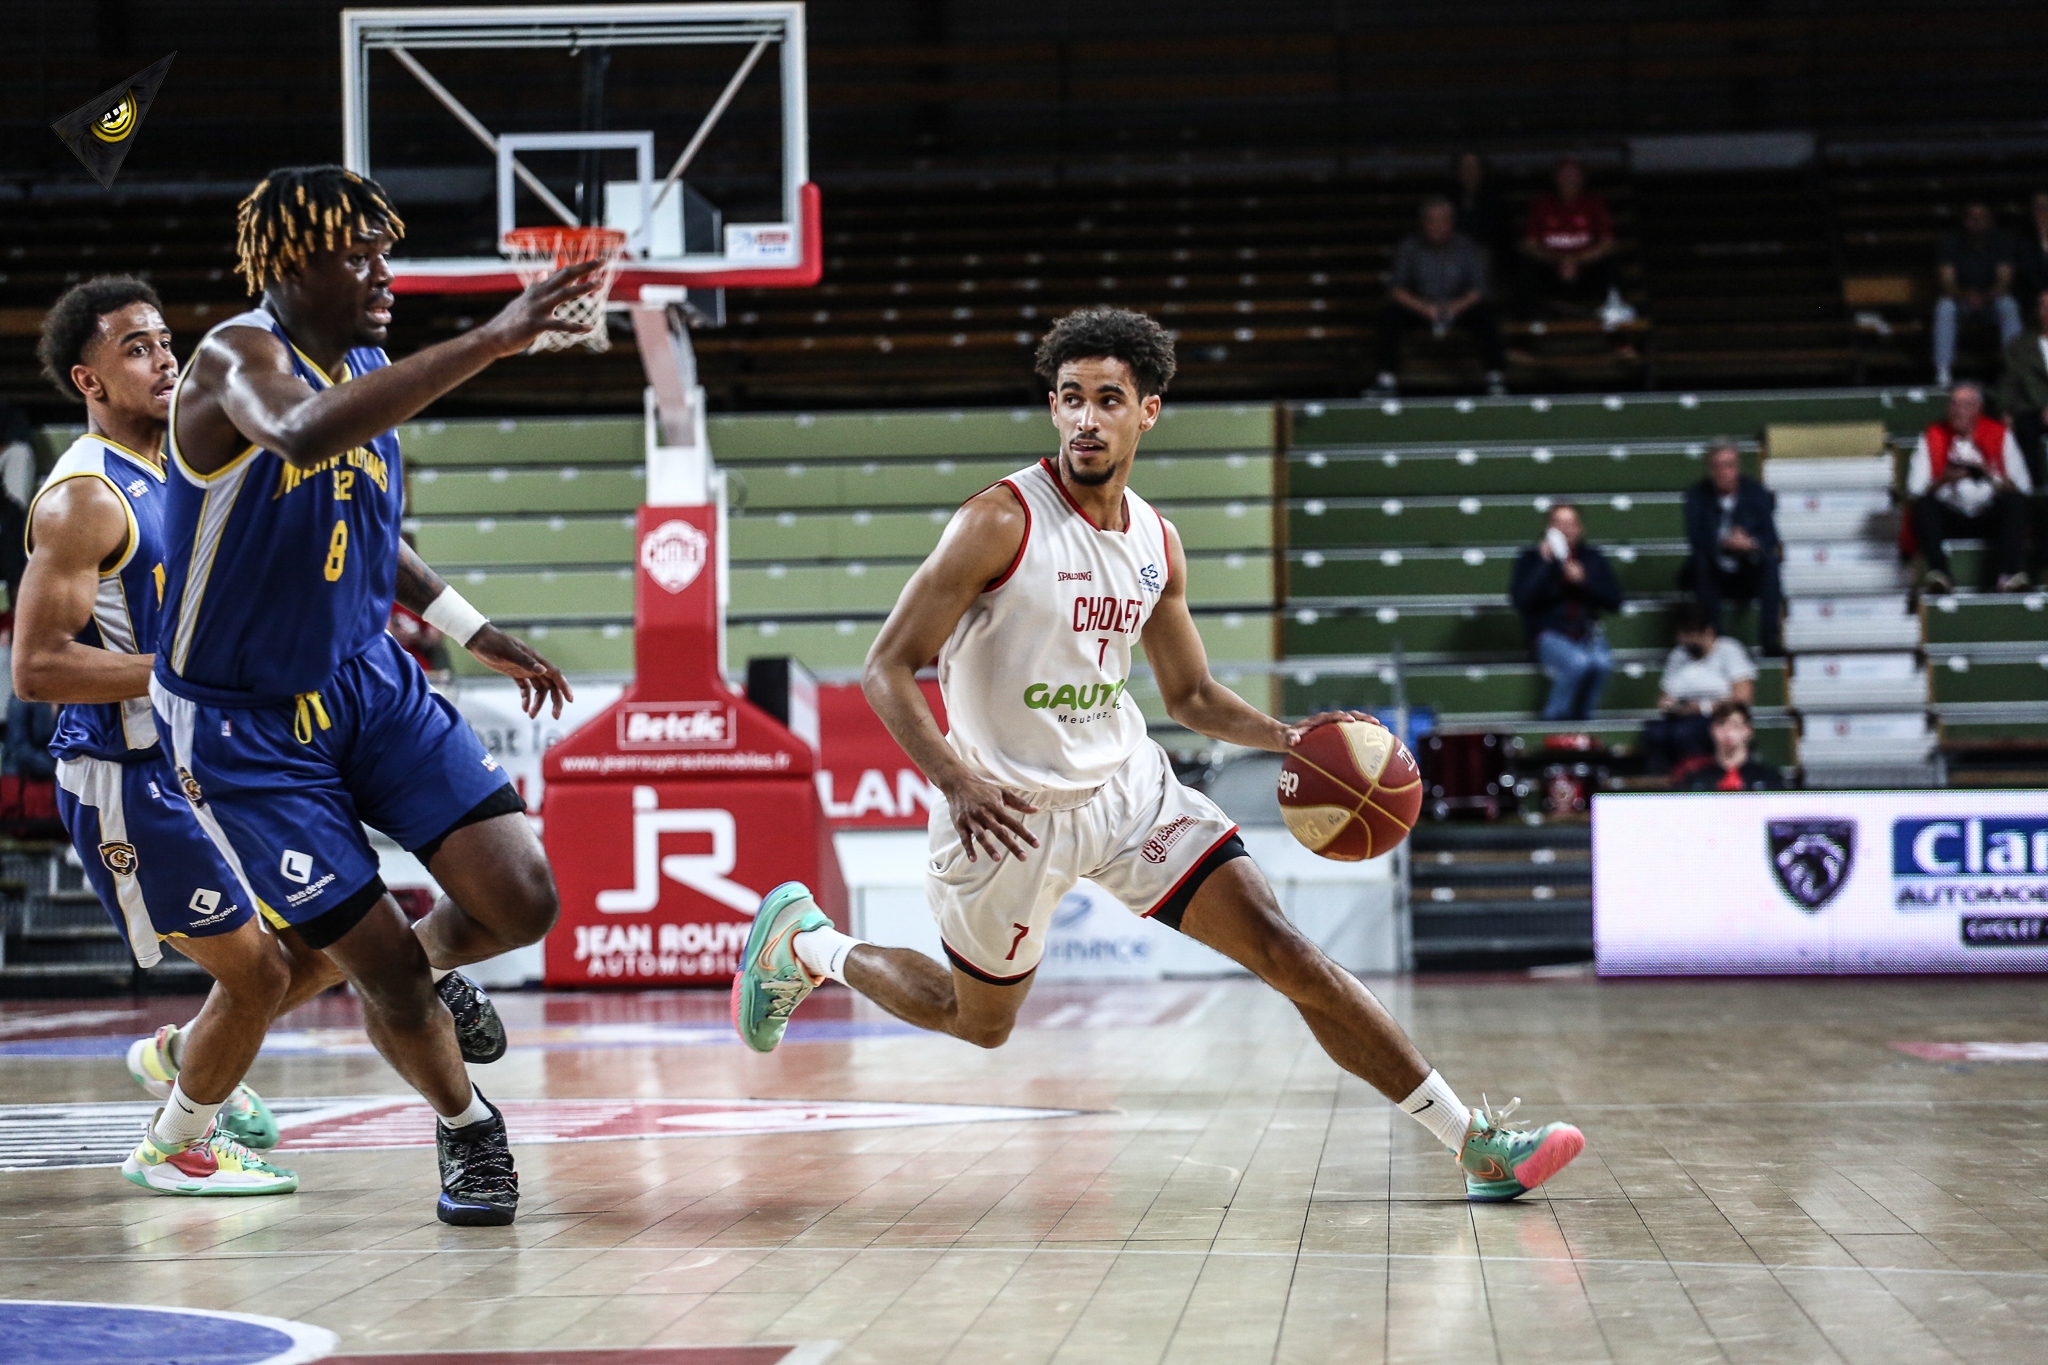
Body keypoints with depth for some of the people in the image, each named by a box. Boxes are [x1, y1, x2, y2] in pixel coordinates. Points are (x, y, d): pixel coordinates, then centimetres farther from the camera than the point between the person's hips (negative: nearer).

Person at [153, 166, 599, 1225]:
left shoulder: (370, 373, 4)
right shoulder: (236, 359, -20)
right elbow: (304, 433, -47)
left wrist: (475, 633, 19)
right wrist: (491, 341, -50)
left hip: (371, 685, 6)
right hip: (246, 727, -6)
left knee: (521, 902, -8)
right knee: (382, 961, -4)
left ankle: (423, 969, 26)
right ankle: (466, 1128, 24)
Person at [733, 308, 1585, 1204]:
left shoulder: (1155, 543, 2)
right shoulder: (1002, 523, -18)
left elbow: (1190, 696, 15)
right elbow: (887, 670, -17)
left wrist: (1289, 738, -3)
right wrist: (955, 781, -31)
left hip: (1128, 785, 4)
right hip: (1012, 812, -4)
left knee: (1289, 956, -5)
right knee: (980, 1022, 13)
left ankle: (1475, 1141, -3)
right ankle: (801, 943, 39)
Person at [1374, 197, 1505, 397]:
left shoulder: (1467, 247, -8)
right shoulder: (1409, 247, -8)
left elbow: (1479, 289, -13)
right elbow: (1396, 290, -14)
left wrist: (1456, 307, -33)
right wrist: (1424, 308, -32)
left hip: (1459, 308, 0)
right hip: (1419, 304, 0)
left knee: (1486, 316, -30)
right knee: (1389, 316, -29)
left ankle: (1495, 377, -22)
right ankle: (1386, 380, -26)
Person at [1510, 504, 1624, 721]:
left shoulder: (1593, 558, 11)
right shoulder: (1531, 558, 3)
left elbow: (1614, 600, 5)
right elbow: (1520, 600, -11)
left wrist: (1584, 581, -10)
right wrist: (1545, 562, -16)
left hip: (1586, 632, 3)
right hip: (1549, 633, -3)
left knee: (1601, 662, -31)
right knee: (1578, 662, -34)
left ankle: (1581, 715, -9)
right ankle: (1554, 717, -14)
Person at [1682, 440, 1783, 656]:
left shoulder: (1756, 493, 0)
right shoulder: (1697, 496, -2)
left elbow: (1770, 537, -12)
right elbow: (1695, 540, -17)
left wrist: (1751, 543, -36)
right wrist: (1724, 543, -38)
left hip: (1749, 577, 0)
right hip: (1712, 577, 0)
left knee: (1769, 561, -29)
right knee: (1701, 561, -31)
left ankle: (1770, 639, -30)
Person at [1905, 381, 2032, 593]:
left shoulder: (1998, 435, 4)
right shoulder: (1933, 438, 4)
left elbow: (2023, 487, -2)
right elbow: (1914, 490, -5)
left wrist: (1992, 476, -20)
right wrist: (1943, 480, -23)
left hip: (1990, 518, 0)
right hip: (1949, 518, 0)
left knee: (2015, 501, -28)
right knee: (1922, 505, -29)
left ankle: (2009, 574, -40)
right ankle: (1940, 574, -43)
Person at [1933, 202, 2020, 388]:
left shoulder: (2001, 242, -4)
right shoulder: (1951, 242, -5)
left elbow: (2004, 280, -13)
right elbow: (1947, 281, -14)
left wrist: (1985, 297, -32)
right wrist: (1965, 296, -34)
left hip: (1991, 299, 0)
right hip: (1960, 301, 0)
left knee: (2008, 305, -32)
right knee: (1944, 307, -33)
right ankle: (1943, 371, -38)